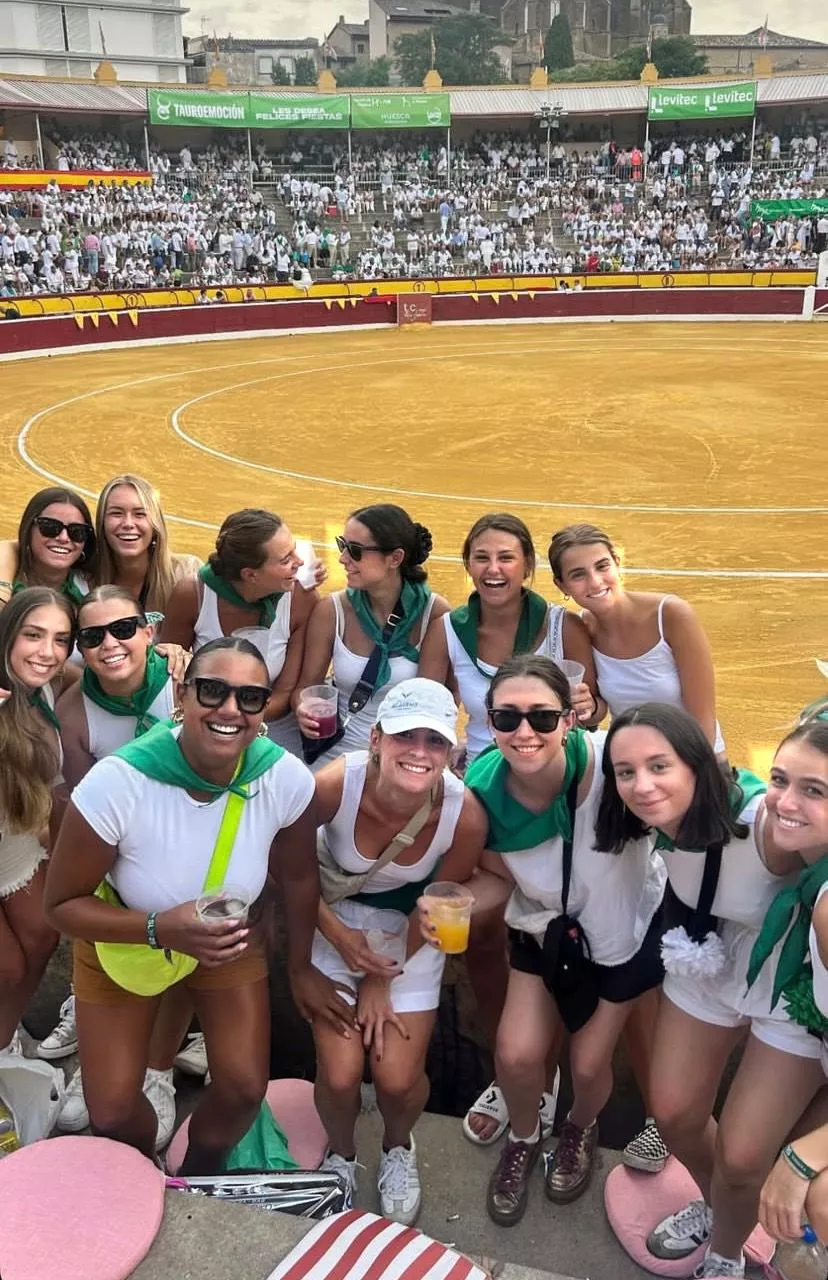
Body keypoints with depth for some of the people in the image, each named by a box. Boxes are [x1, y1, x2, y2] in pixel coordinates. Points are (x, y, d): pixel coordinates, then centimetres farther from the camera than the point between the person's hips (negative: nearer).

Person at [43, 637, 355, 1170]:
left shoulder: (287, 778, -28)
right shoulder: (117, 782, -36)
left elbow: (299, 877, -7)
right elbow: (62, 905, -23)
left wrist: (301, 968, 5)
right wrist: (159, 928, -39)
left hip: (230, 939, 2)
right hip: (123, 939, -1)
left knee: (245, 1090, 0)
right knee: (112, 1112, 1)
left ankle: (200, 1178, 34)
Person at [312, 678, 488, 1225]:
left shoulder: (465, 815, -30)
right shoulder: (335, 785, -33)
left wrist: (383, 979, -4)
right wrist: (339, 936, -16)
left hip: (410, 928, 1)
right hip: (336, 914, 0)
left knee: (398, 1077, -5)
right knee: (340, 1073, -8)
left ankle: (399, 1148, 33)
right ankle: (341, 1155, 29)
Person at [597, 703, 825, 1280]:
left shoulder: (768, 825, -39)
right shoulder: (662, 817, -18)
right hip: (710, 965, 5)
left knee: (741, 1157, 2)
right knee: (674, 1115, 16)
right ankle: (714, 1205, 50)